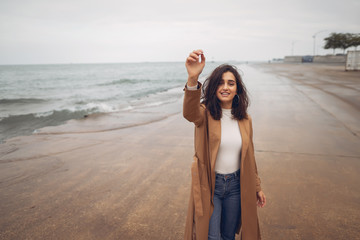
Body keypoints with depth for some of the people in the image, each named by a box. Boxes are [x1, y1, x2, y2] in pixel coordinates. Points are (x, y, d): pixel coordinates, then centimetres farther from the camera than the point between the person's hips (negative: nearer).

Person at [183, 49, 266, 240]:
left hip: (236, 185, 4)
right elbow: (190, 113, -38)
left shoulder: (245, 119, 1)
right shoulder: (205, 114, -12)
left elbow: (249, 156, 10)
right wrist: (193, 79, -55)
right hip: (209, 185, -3)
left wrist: (257, 187, 14)